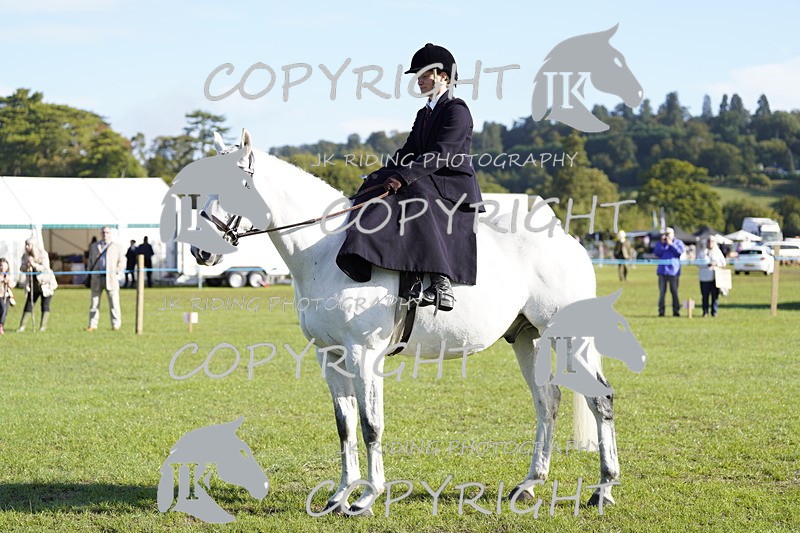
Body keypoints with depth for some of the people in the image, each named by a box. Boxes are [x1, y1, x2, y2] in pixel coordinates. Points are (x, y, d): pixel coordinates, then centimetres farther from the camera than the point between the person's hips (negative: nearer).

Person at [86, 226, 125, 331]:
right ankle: (92, 325, 7)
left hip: (111, 278, -2)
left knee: (114, 303, -4)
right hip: (97, 278, 2)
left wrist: (115, 271, -5)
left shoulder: (117, 247, 11)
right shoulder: (94, 246, 18)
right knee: (94, 303, 3)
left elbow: (122, 262, 9)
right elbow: (90, 261, 23)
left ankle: (116, 325, 0)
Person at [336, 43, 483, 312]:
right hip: (425, 186, 9)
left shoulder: (457, 111, -7)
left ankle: (442, 285, -48)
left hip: (455, 187, -9)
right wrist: (383, 178, -2)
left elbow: (441, 154, -20)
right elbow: (408, 152, 16)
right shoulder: (424, 114, 22)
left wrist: (404, 177, -29)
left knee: (420, 206, -37)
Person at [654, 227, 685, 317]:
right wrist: (662, 243, -9)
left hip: (673, 271, -2)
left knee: (674, 292, -2)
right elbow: (656, 253, -3)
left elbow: (681, 251, -10)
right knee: (662, 292, 1)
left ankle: (676, 310, 2)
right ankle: (661, 311, 4)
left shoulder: (678, 242, 9)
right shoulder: (660, 243, 13)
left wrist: (671, 244, -11)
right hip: (662, 270, 2)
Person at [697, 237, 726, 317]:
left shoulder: (718, 252, 11)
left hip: (715, 277, 0)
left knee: (715, 295, -3)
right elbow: (698, 263, 0)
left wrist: (716, 264, -10)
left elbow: (723, 263, 9)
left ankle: (714, 312, 2)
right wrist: (707, 265, -16)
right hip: (705, 277, 0)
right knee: (705, 295, -3)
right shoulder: (702, 252, 9)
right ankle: (705, 312, 4)